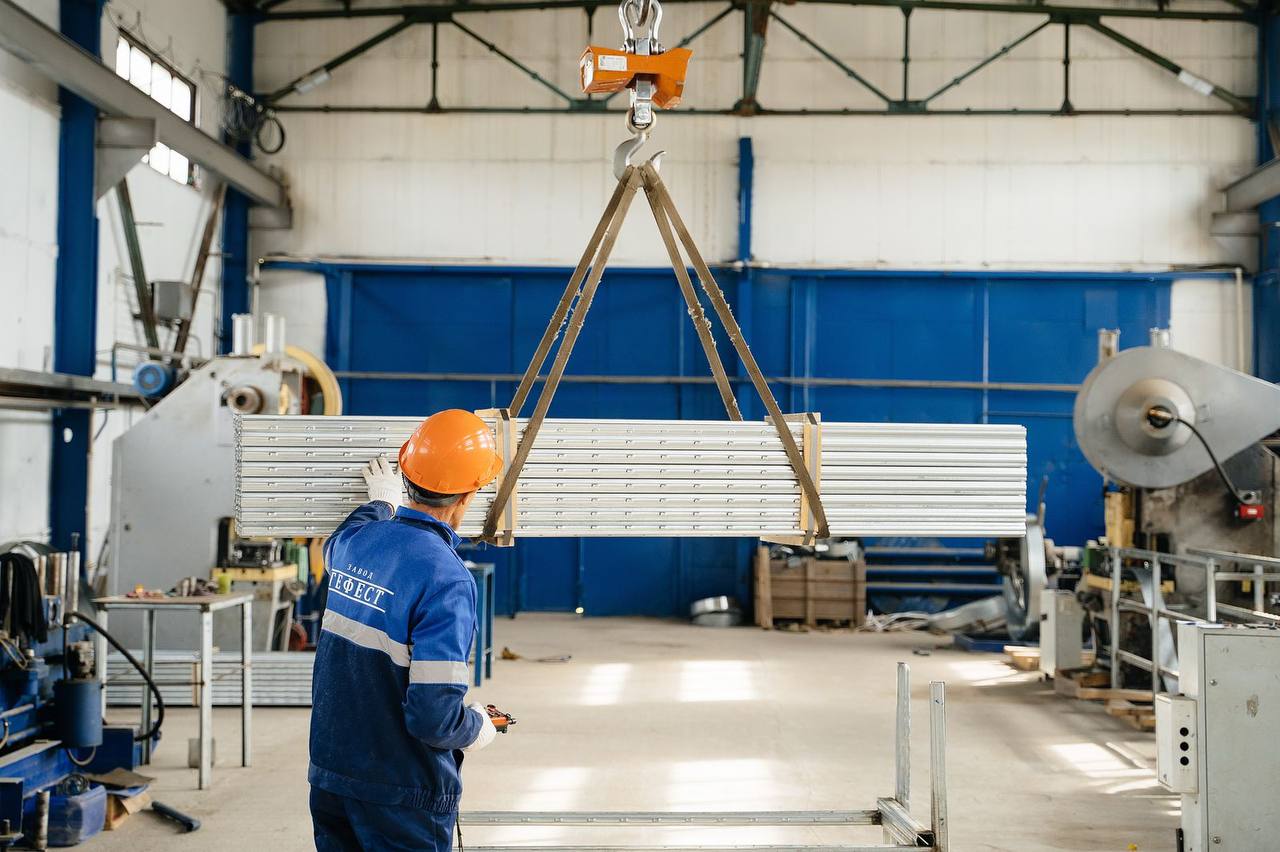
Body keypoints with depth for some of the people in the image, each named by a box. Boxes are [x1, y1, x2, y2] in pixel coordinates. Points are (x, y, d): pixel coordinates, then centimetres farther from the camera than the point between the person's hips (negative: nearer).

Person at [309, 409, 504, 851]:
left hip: (330, 776, 7)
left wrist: (380, 503, 43)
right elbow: (434, 717, -27)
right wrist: (477, 729, -6)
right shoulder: (445, 577, -24)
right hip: (401, 797, -7)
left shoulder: (356, 540, -2)